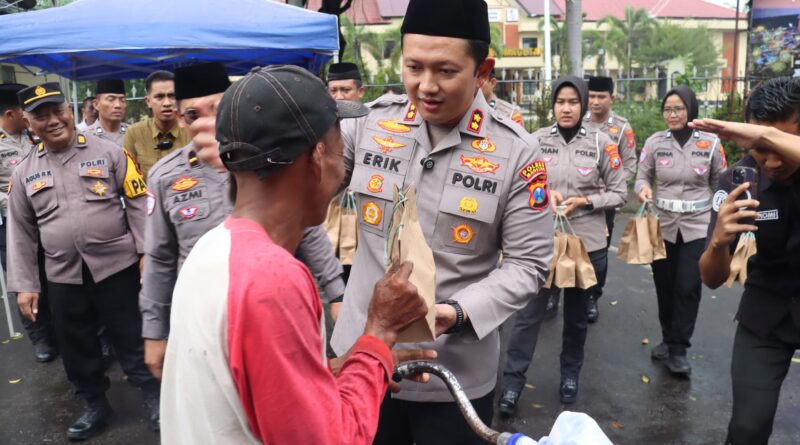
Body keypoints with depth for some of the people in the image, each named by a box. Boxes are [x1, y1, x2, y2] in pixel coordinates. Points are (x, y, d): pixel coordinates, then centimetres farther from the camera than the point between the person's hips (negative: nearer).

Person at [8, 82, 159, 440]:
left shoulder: (108, 152, -2)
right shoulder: (24, 172, 7)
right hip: (63, 277, 4)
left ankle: (153, 396, 26)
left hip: (117, 267, -3)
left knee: (132, 339, 6)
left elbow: (138, 203, -3)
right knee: (76, 346, 16)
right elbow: (21, 232, 10)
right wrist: (24, 284, 6)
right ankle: (95, 403, 36)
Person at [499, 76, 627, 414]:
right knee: (529, 313, 0)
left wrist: (585, 201, -15)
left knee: (576, 315, 16)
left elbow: (619, 194, 1)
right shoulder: (536, 140, -3)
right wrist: (544, 193, -16)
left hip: (587, 242, 1)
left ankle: (570, 375, 36)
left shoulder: (601, 143, -3)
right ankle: (513, 382, 12)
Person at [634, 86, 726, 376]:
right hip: (662, 224, 1)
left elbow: (720, 184, 7)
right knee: (664, 285, 9)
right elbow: (643, 177, 5)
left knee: (688, 287, -4)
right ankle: (669, 338, 30)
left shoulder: (710, 142, -2)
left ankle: (678, 349, 10)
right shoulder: (654, 142, -2)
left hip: (697, 226, -1)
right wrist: (643, 189, -18)